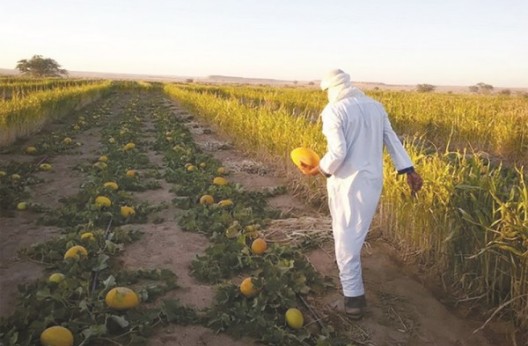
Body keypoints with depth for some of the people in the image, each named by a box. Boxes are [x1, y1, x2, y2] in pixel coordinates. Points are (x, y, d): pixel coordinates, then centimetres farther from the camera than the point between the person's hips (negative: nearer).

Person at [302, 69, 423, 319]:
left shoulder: (334, 111, -14)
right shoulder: (376, 107, 8)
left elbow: (337, 152, -22)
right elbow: (392, 140, 8)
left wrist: (319, 170, -6)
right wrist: (409, 171, 9)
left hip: (347, 183, -7)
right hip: (373, 181, 7)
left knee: (346, 239, 3)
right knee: (356, 233, 24)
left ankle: (354, 298, 8)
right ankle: (352, 282, 43)